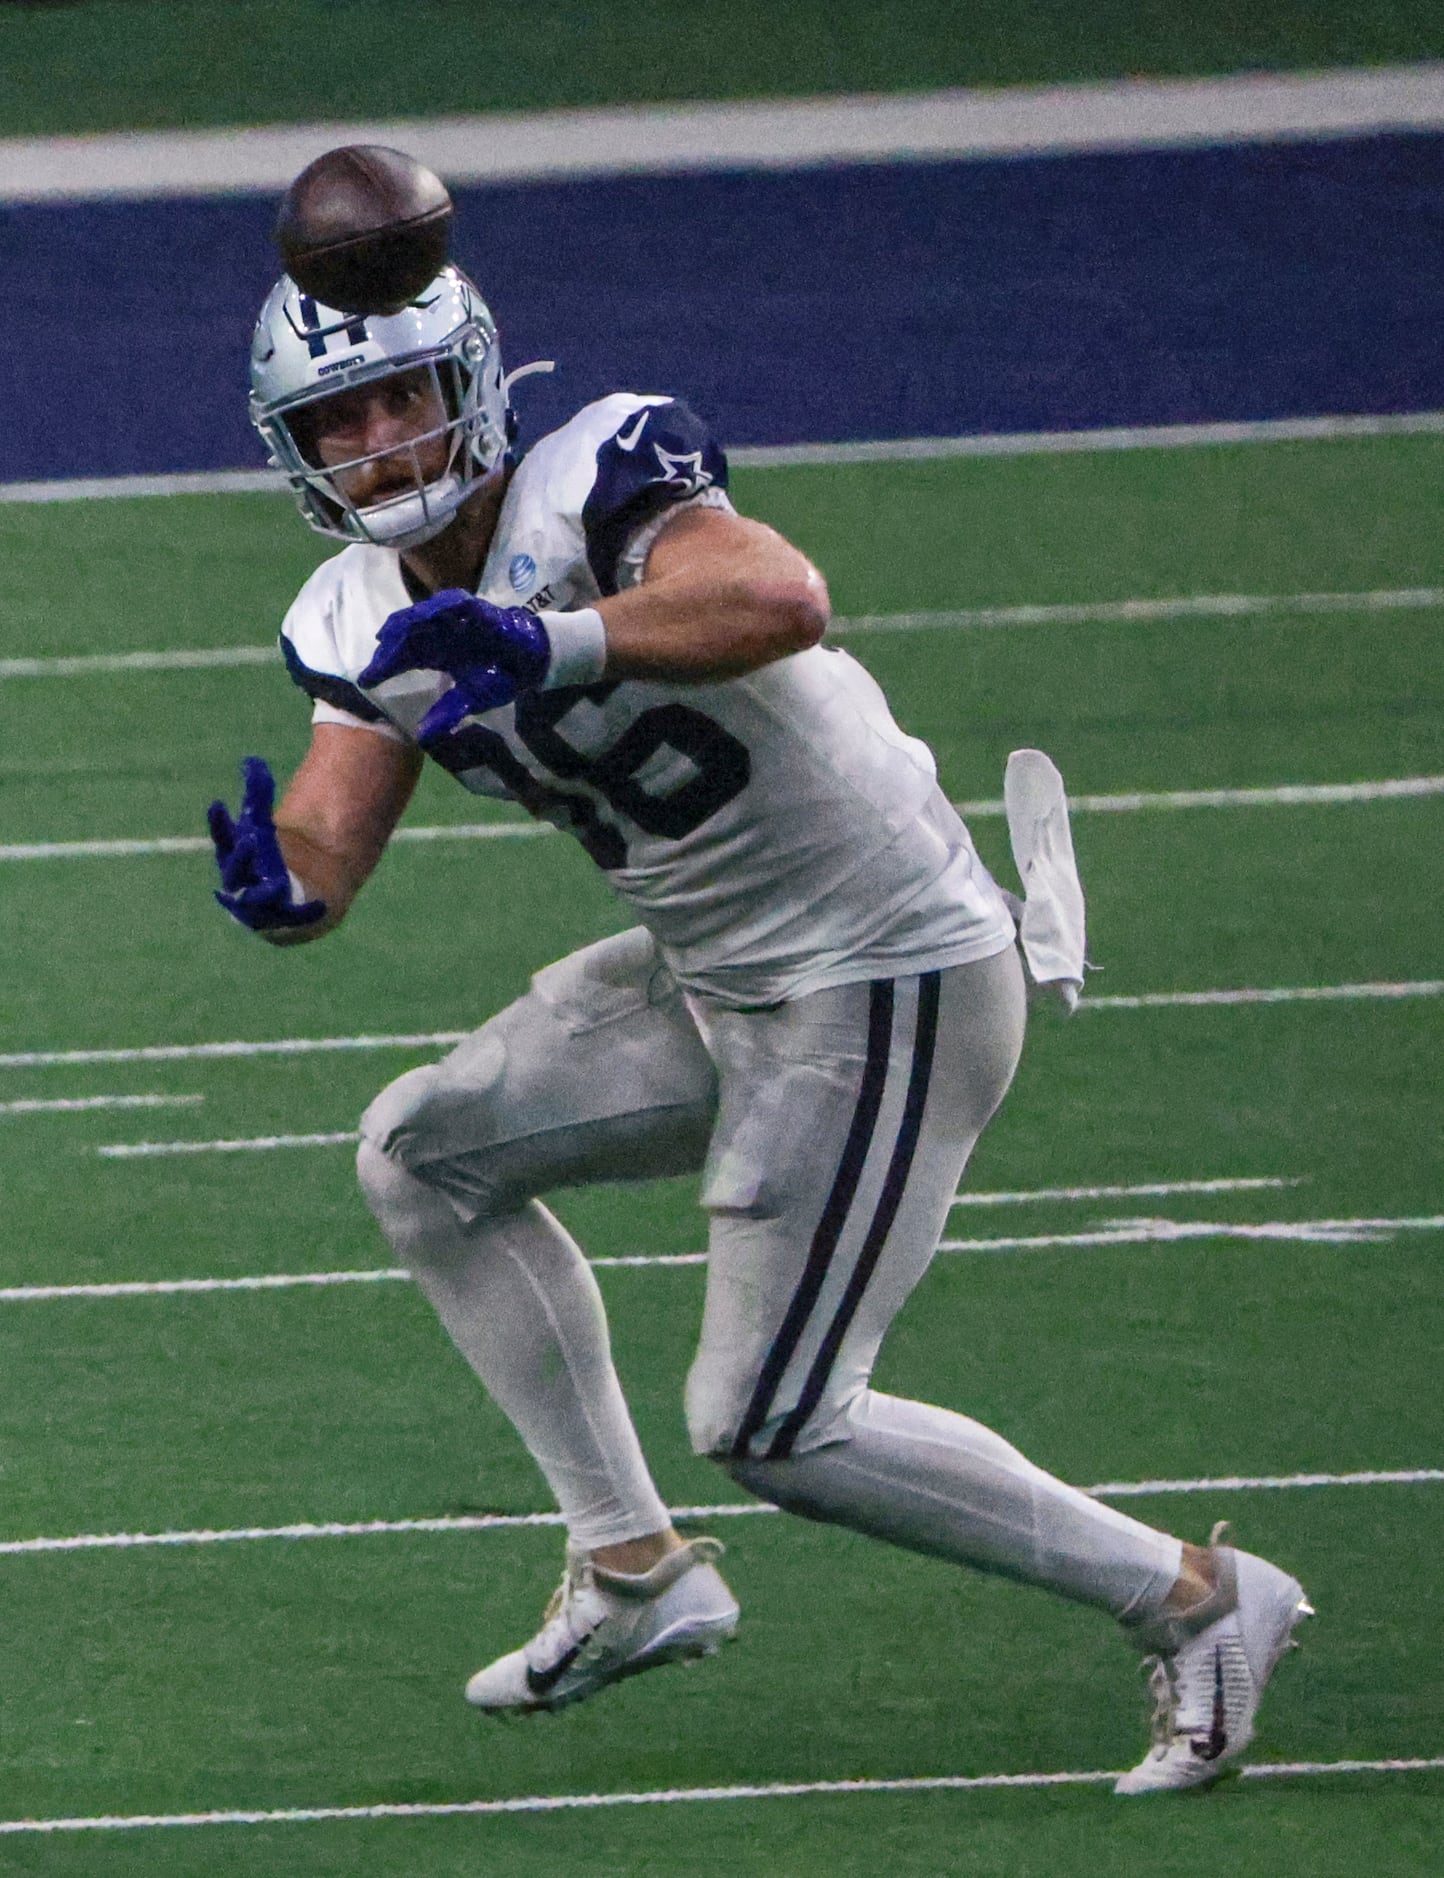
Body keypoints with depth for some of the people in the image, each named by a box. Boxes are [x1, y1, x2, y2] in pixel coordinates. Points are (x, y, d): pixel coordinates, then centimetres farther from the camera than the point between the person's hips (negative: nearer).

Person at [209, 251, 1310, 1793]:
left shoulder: (592, 483, -22)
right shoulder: (363, 622, 4)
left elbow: (781, 598, -41)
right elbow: (331, 839, -4)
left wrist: (542, 642, -55)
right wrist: (281, 885, -28)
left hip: (884, 987, -9)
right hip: (715, 977, 9)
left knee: (770, 1427, -9)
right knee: (424, 1156, 13)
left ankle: (1196, 1604, 0)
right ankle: (634, 1573, 17)